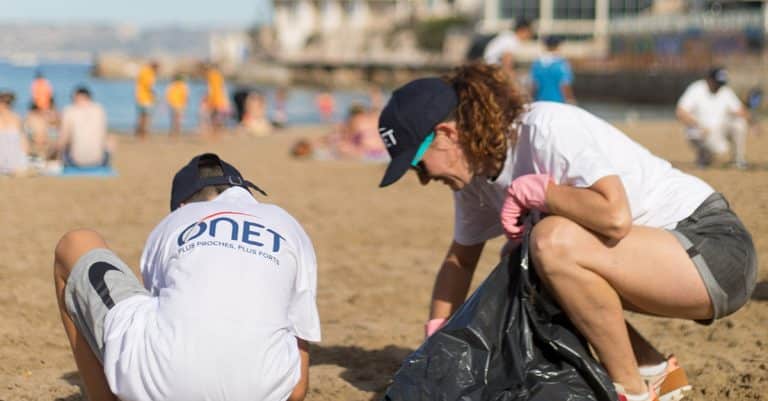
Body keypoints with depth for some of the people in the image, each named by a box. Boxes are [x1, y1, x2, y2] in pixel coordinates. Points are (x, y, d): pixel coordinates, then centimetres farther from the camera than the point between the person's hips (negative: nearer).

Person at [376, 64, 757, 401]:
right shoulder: (475, 171, 4)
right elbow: (460, 259, 19)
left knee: (554, 241, -29)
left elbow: (615, 216, -35)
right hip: (658, 249, 10)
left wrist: (533, 191, -22)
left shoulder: (547, 128, -23)